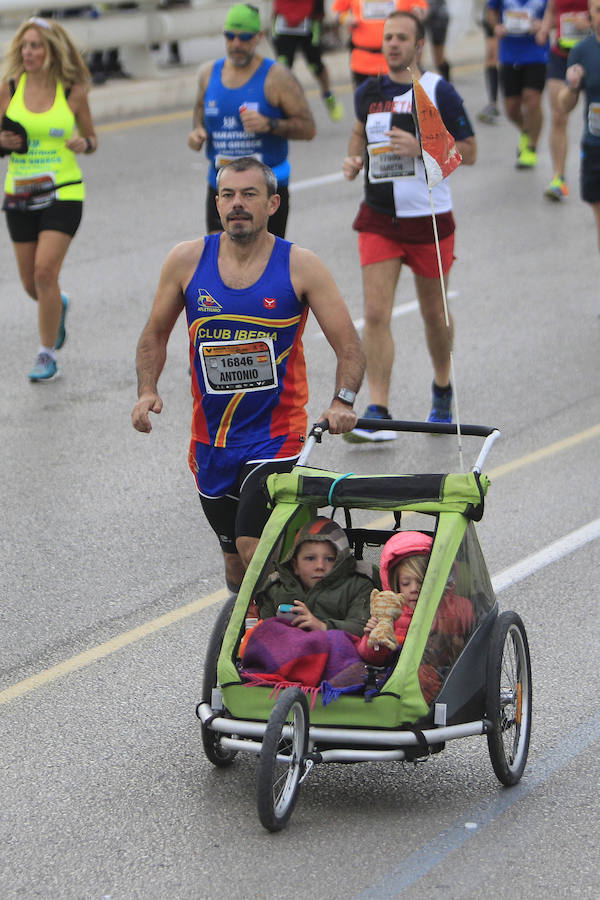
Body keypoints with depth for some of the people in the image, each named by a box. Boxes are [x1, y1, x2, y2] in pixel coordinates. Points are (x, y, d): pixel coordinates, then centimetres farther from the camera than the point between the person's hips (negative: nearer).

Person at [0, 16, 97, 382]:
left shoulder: (73, 92, -4)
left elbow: (92, 138, 7)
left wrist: (84, 143, -15)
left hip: (63, 193, -3)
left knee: (45, 272, -15)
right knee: (31, 282, 9)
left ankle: (48, 354, 1)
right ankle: (58, 306, 46)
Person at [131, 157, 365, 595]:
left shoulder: (300, 266, -7)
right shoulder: (187, 260, -1)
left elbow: (350, 346, -4)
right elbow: (156, 333, 13)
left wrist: (343, 400, -22)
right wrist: (147, 390, -3)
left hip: (276, 438, -3)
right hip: (210, 440, 3)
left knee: (254, 547, -20)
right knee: (235, 562, 11)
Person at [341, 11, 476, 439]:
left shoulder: (439, 91, -8)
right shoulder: (368, 92, 4)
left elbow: (469, 151, -6)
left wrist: (420, 148, -21)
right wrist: (355, 159, 3)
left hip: (429, 218, -2)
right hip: (378, 217, 3)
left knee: (434, 313, 12)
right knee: (376, 314, -9)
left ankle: (442, 393, 38)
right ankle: (379, 415, -9)